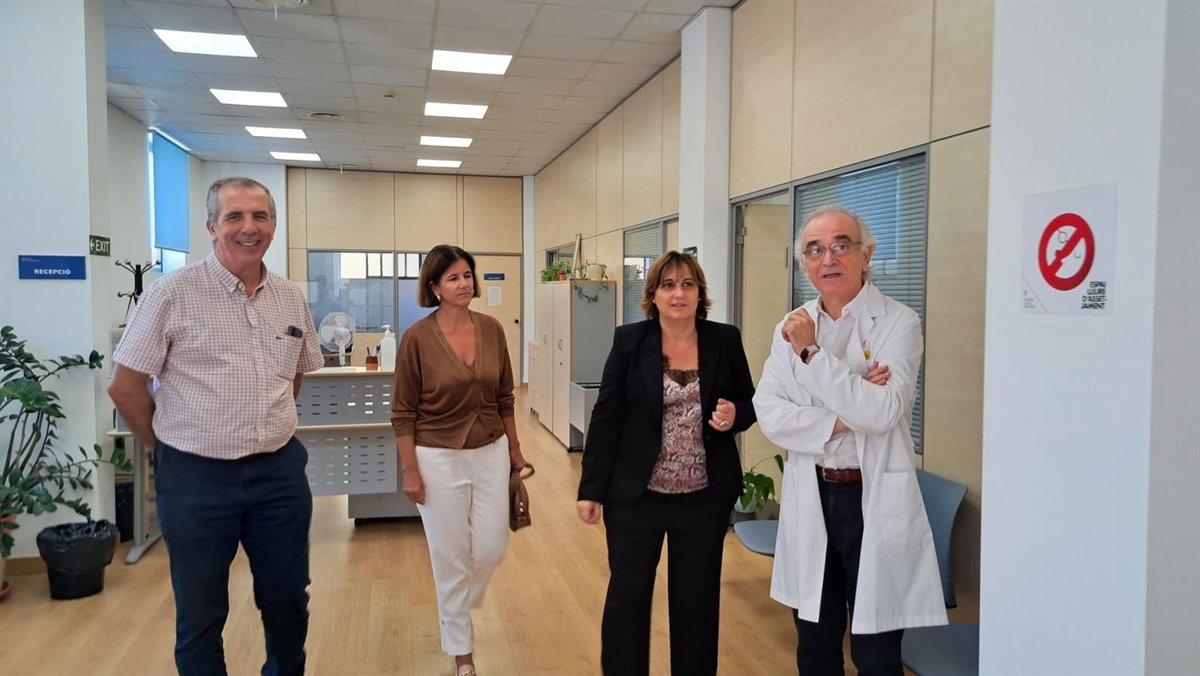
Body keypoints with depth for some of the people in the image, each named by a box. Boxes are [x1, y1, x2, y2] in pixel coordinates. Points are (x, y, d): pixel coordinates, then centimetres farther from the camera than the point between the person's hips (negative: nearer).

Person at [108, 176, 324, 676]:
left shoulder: (292, 298, 4)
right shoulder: (173, 293, -10)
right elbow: (125, 387, -5)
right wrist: (170, 448, 3)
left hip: (280, 471, 4)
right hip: (196, 476, -4)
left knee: (288, 602, 16)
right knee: (200, 615, 13)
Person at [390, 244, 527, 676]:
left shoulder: (492, 329, -1)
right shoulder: (417, 337, -13)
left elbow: (504, 398, 8)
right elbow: (403, 413, -8)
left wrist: (515, 450, 12)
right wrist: (410, 471, -9)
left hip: (490, 453, 4)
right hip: (440, 458, -4)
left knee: (492, 548, 10)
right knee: (451, 556, 7)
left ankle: (459, 604, 44)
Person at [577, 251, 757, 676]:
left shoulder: (725, 341, 0)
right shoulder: (629, 341, -4)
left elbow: (749, 403, 10)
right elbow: (606, 417, -3)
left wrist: (734, 415, -15)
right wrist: (591, 489, -5)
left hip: (705, 497, 1)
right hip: (635, 495, -1)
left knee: (697, 599, 14)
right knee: (626, 595, 7)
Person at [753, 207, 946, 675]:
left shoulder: (898, 323, -8)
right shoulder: (792, 327, 4)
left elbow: (880, 413, -21)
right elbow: (769, 414, -3)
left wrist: (812, 352, -20)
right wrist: (838, 420, -16)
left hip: (874, 501, -4)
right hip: (810, 498, 4)